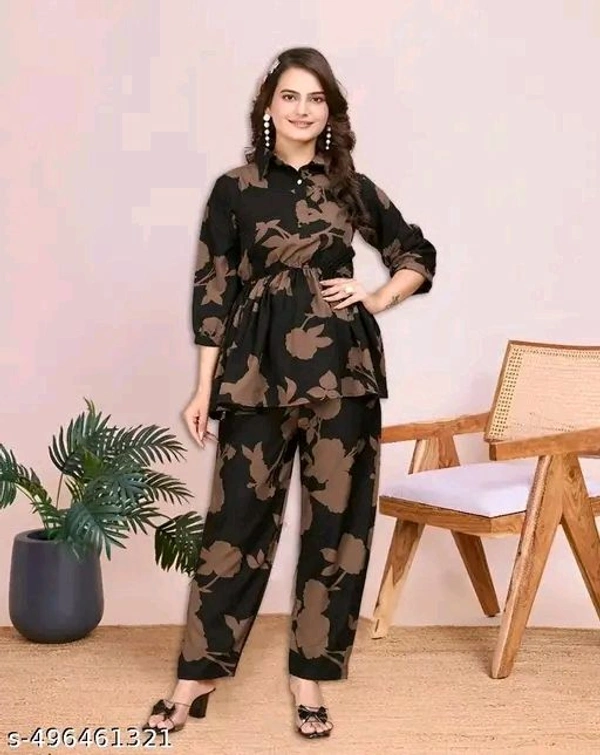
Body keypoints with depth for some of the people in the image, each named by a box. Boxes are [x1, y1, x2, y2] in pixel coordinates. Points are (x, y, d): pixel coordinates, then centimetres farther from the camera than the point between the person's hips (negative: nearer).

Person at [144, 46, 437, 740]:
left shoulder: (353, 187, 8)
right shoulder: (234, 189, 3)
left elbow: (418, 257, 20)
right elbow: (213, 290, 2)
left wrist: (379, 299, 2)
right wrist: (205, 388, -1)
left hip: (341, 367, 2)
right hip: (258, 368, -1)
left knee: (335, 519, 5)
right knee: (237, 516, 3)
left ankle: (309, 675, 17)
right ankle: (198, 673, 15)